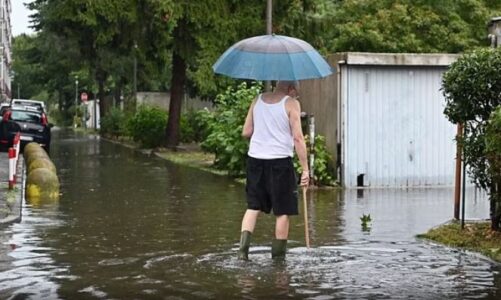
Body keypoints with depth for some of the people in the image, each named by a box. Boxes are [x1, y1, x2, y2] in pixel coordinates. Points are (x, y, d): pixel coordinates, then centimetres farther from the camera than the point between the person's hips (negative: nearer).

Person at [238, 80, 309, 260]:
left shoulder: (258, 100, 10)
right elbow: (298, 138, -10)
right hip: (280, 160, -5)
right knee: (282, 211, 6)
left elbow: (246, 132, 10)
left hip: (255, 158, 5)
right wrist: (305, 170, -9)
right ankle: (278, 255, 11)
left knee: (253, 206, 14)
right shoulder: (291, 103, -5)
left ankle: (243, 246, -1)